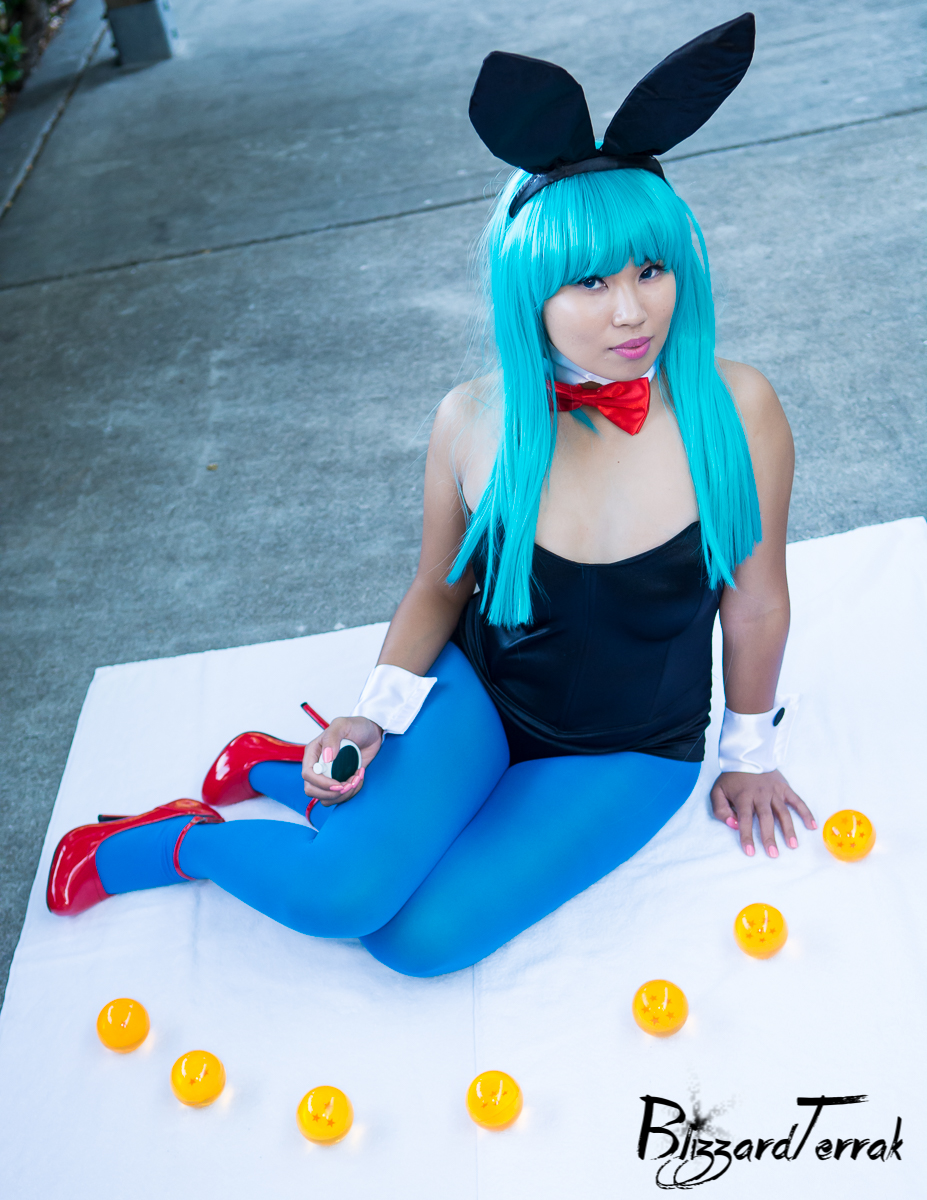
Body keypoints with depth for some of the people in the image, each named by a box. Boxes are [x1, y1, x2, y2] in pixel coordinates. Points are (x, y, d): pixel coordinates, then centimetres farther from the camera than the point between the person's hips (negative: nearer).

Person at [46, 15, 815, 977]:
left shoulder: (735, 411, -20)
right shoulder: (475, 421, -15)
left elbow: (756, 603, -6)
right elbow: (438, 589, 1)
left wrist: (747, 751, 7)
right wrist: (372, 718, -12)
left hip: (631, 755, 1)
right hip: (478, 691, 0)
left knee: (419, 936, -17)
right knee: (340, 893, -24)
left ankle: (274, 770, 10)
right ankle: (176, 841, 10)